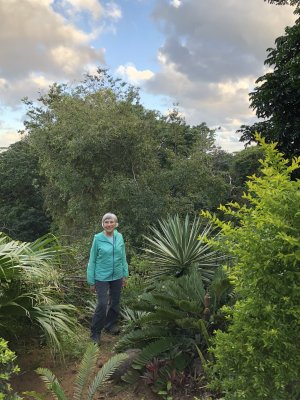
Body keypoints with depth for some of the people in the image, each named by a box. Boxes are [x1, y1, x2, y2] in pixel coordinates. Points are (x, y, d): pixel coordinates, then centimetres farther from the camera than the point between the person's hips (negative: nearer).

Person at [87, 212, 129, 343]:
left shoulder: (119, 237, -3)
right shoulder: (98, 238, -11)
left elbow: (123, 257, 6)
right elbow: (92, 260, -6)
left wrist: (125, 274, 6)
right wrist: (91, 281, -5)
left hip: (117, 276, 4)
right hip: (102, 277, -4)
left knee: (115, 303, 16)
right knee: (102, 304, -7)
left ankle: (110, 325, 38)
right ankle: (95, 332, 11)